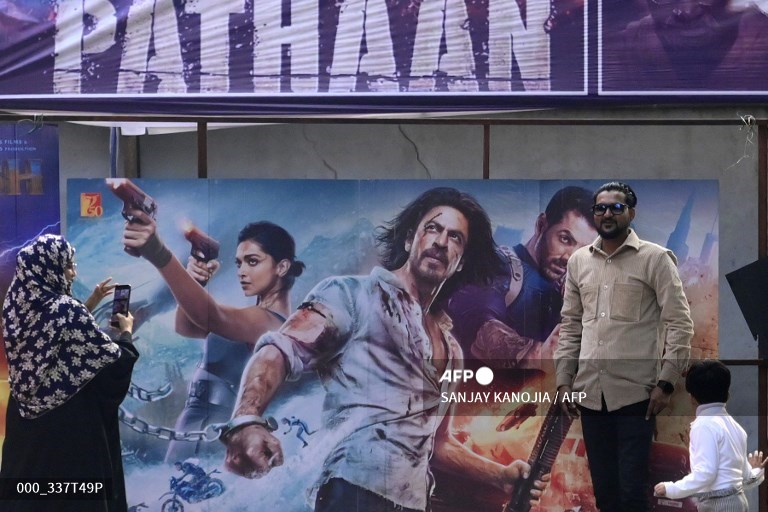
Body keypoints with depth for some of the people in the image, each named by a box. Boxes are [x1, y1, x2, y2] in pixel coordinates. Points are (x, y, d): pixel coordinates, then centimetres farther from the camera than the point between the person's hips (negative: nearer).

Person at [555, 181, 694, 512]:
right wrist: (563, 381, 8)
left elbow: (680, 324, -4)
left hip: (635, 394, -5)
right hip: (590, 393, 5)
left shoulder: (656, 259, -2)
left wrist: (665, 383, -11)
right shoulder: (578, 261, 12)